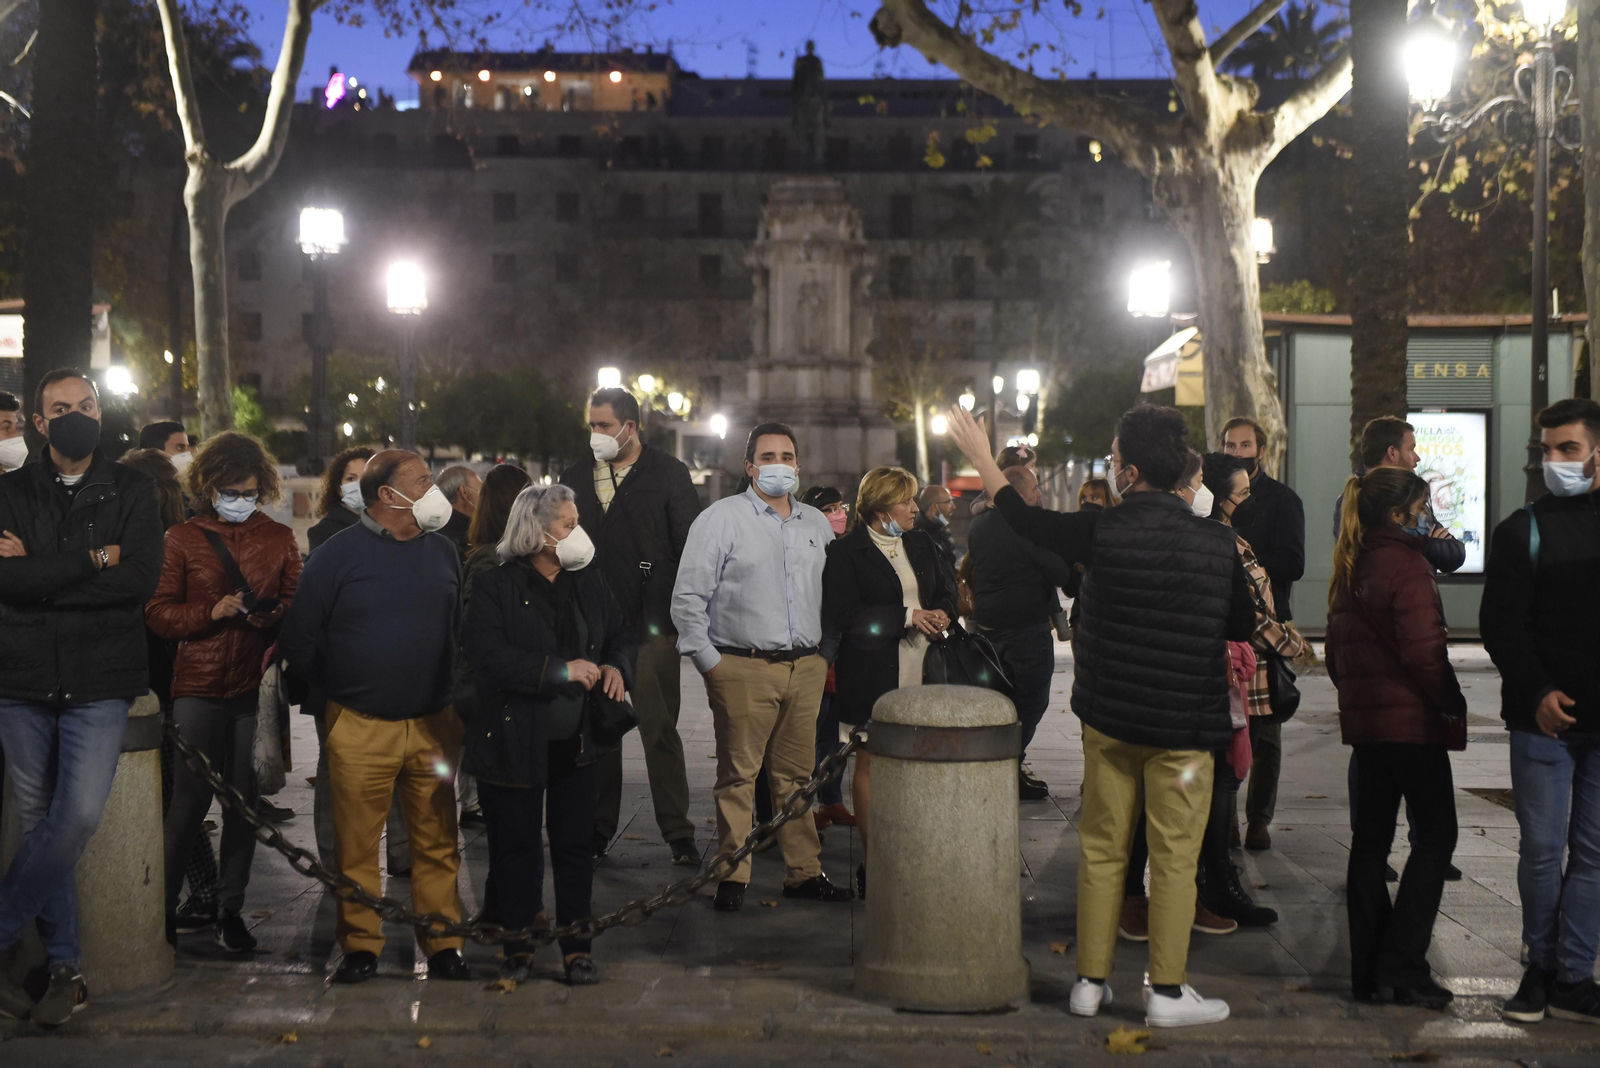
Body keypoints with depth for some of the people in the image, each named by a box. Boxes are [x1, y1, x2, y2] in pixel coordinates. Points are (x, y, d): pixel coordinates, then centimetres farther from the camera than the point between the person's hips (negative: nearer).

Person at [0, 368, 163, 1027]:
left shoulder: (131, 492, 5)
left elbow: (140, 579, -11)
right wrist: (92, 560, -13)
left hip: (100, 681, -1)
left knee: (79, 815, -15)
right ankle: (66, 969, 14)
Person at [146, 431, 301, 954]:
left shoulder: (279, 538, 10)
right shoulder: (182, 539, 4)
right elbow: (157, 612, 0)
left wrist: (272, 617, -10)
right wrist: (211, 612, -15)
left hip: (258, 687, 2)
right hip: (200, 688, -2)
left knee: (245, 802, 6)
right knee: (189, 800, -2)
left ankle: (230, 908, 16)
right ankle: (162, 905, 13)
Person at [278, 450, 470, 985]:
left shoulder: (442, 552, 10)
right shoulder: (337, 554, -2)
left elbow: (461, 630, 18)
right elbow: (298, 639, 2)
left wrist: (446, 692, 11)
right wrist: (337, 693, 5)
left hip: (433, 725, 3)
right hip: (359, 729, -3)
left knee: (437, 842, 4)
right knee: (357, 845, 4)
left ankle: (443, 945, 13)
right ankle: (361, 946, 16)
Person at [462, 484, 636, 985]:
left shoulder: (590, 583, 9)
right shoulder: (495, 587, -8)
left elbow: (620, 633, 19)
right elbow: (486, 653, -20)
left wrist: (616, 667, -4)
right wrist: (561, 670, -23)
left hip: (577, 741, 4)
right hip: (515, 741, -4)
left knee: (575, 845, 6)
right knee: (516, 846, 6)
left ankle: (576, 948, 17)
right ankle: (518, 948, 20)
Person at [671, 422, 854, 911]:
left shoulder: (816, 524, 15)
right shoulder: (722, 518, -1)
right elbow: (687, 598, -4)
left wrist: (827, 655, 14)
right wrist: (710, 662, -7)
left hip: (806, 668, 5)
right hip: (743, 668, -4)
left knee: (797, 774, 9)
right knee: (737, 775, -2)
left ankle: (803, 871, 17)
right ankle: (732, 876, 6)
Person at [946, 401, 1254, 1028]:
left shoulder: (1102, 532, -10)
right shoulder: (1217, 542, -8)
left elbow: (1024, 519, 7)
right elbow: (1243, 625, 7)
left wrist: (981, 458, 21)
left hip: (1109, 717, 1)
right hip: (1186, 724, -1)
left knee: (1101, 850, 12)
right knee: (1174, 858, 5)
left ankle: (1090, 982, 19)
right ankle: (1167, 991, 8)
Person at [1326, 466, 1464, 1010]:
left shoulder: (1350, 568, 11)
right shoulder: (1406, 565, -13)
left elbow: (1336, 650, 15)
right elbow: (1425, 651, -17)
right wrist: (1454, 703, -5)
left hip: (1363, 717, 8)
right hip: (1412, 720, -8)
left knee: (1371, 838, 10)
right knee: (1435, 836, 0)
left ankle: (1367, 970, 13)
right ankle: (1402, 964, -5)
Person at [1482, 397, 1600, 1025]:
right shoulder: (1522, 531, 3)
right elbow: (1500, 624, -3)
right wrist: (1537, 691, -17)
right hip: (1544, 717, -1)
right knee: (1542, 849, 3)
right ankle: (1542, 967, 17)